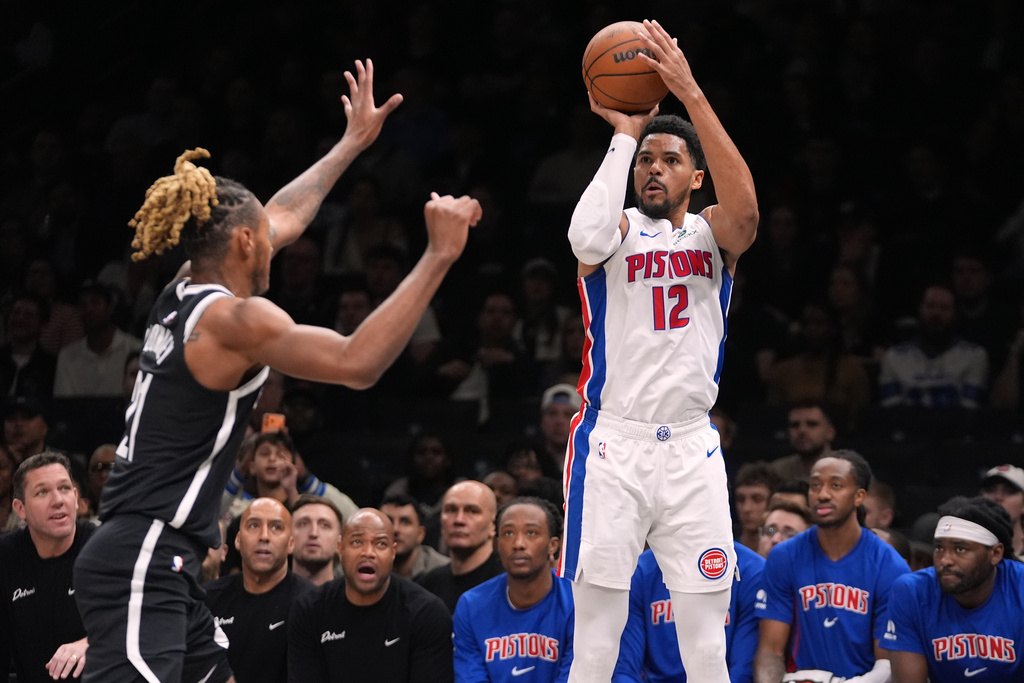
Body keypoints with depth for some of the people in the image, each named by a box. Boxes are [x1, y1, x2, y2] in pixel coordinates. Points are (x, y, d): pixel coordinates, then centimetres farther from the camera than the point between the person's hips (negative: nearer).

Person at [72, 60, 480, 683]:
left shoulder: (186, 294, 14)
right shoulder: (232, 318, -12)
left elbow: (283, 217, 32)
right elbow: (357, 362, -23)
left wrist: (352, 143, 42)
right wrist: (439, 256, -19)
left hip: (162, 568, 11)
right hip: (141, 567, -11)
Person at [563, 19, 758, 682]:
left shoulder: (712, 233, 9)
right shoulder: (621, 229, 4)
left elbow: (745, 211, -17)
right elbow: (588, 239, -22)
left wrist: (690, 93, -21)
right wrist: (624, 133, -13)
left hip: (693, 449, 2)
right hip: (613, 442, -2)